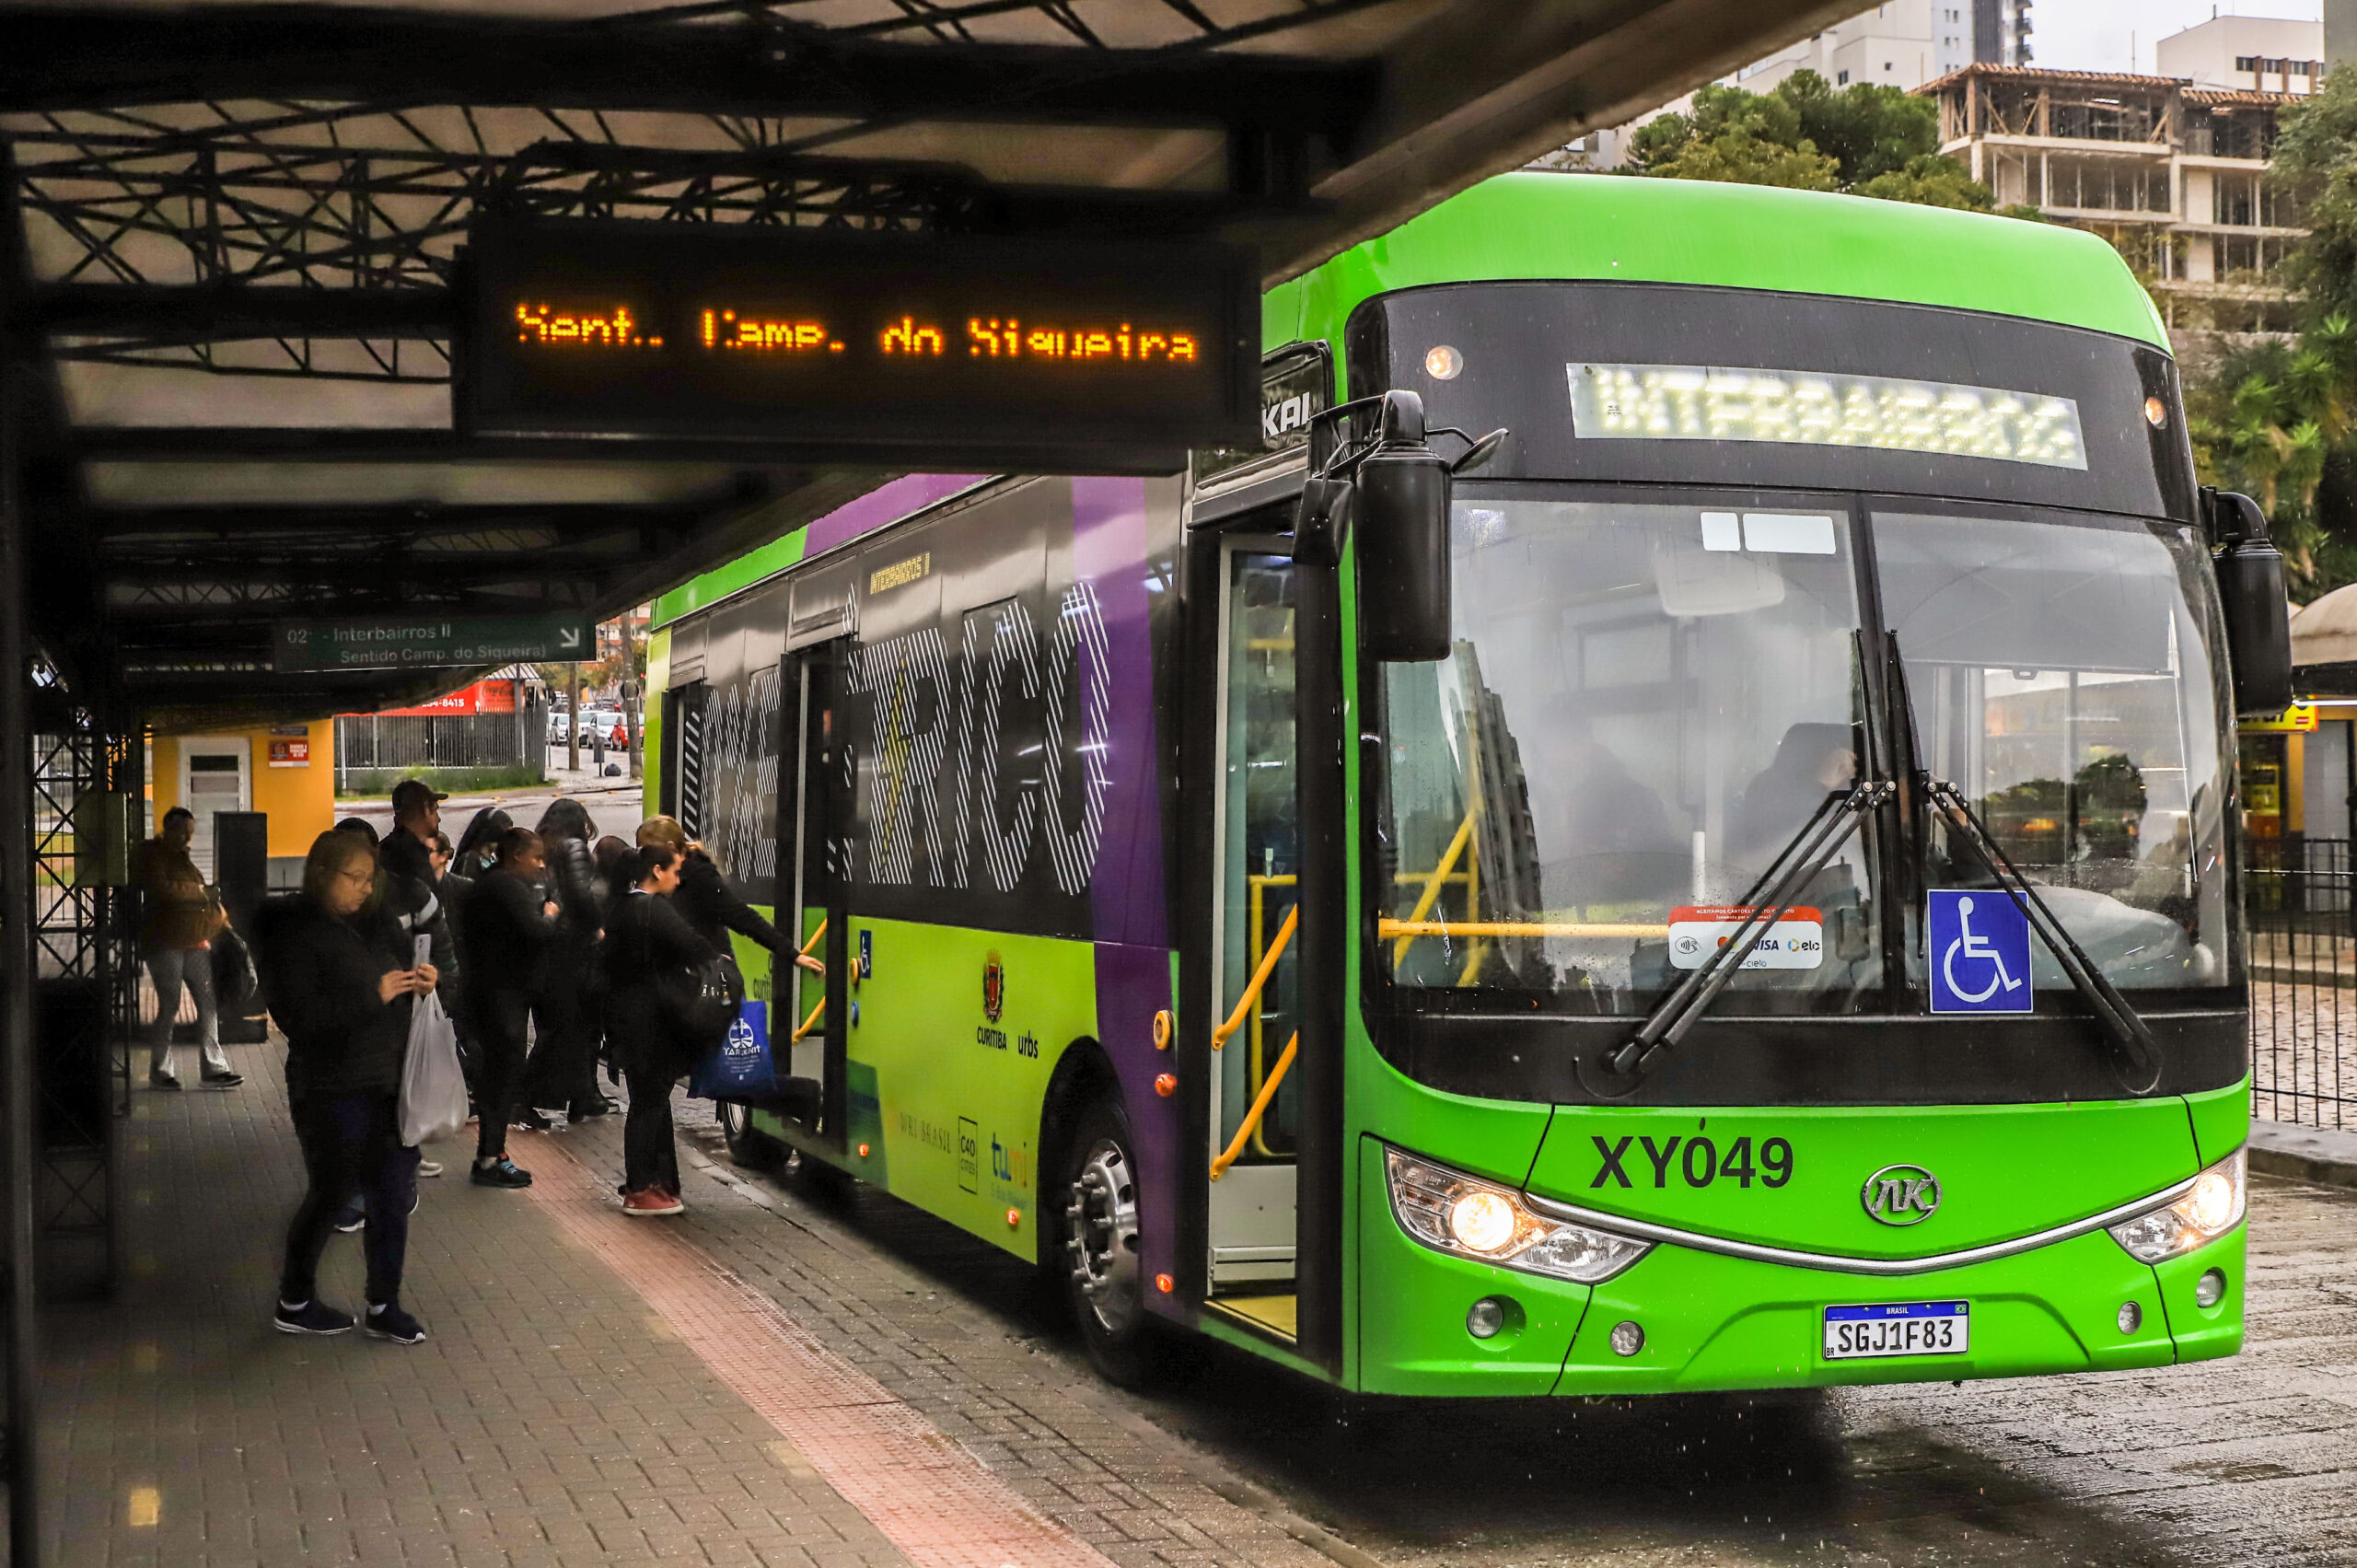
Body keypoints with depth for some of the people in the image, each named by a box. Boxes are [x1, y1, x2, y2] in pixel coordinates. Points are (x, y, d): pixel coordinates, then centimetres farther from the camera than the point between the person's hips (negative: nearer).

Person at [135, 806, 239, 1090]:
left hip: (194, 942, 7)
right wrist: (199, 892, -11)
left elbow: (205, 898, 26)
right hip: (164, 942, -7)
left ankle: (214, 1068, 4)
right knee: (169, 1006, -5)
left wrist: (223, 927, 19)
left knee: (209, 1003, 1)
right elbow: (161, 889, -18)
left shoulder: (182, 857, 21)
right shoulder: (151, 854, -3)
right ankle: (159, 1070, 7)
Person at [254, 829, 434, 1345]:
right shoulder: (298, 935, -13)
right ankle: (295, 1303, 24)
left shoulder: (377, 923, 9)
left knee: (392, 1195, 7)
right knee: (330, 1193, 6)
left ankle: (384, 1306, 18)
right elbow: (297, 1016, -21)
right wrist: (373, 995, -25)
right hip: (332, 1090, -6)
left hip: (388, 1084, 6)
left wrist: (420, 982, -2)